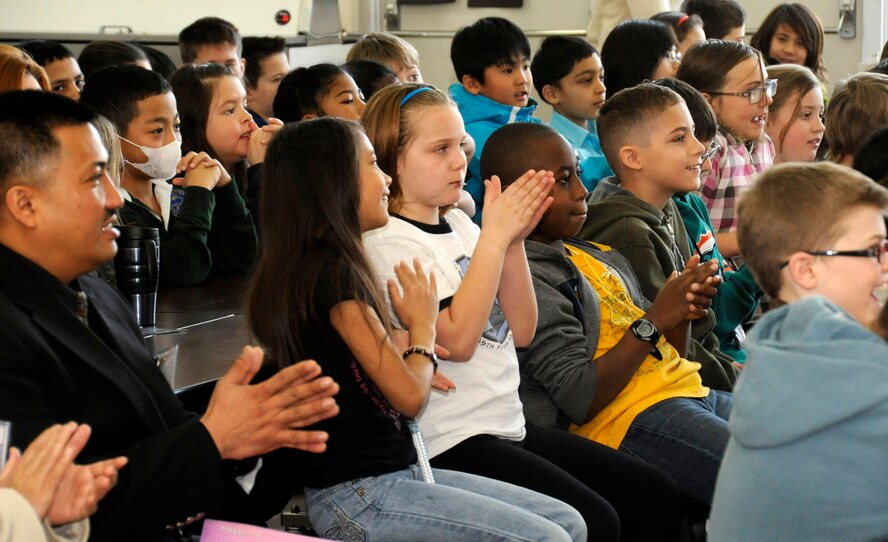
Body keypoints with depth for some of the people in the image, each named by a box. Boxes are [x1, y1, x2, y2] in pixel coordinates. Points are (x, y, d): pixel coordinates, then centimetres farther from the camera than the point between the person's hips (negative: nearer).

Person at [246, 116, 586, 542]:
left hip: (393, 471, 10)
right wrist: (422, 324, 3)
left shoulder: (323, 268, 13)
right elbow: (409, 395, -15)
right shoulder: (334, 274, -16)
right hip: (360, 495, -10)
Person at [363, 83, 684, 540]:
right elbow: (457, 339, -21)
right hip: (453, 443, -8)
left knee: (653, 493, 4)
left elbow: (521, 331, 9)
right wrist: (494, 236, -18)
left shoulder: (459, 224, 12)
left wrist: (513, 238, -4)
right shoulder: (387, 241, -11)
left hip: (508, 426, 8)